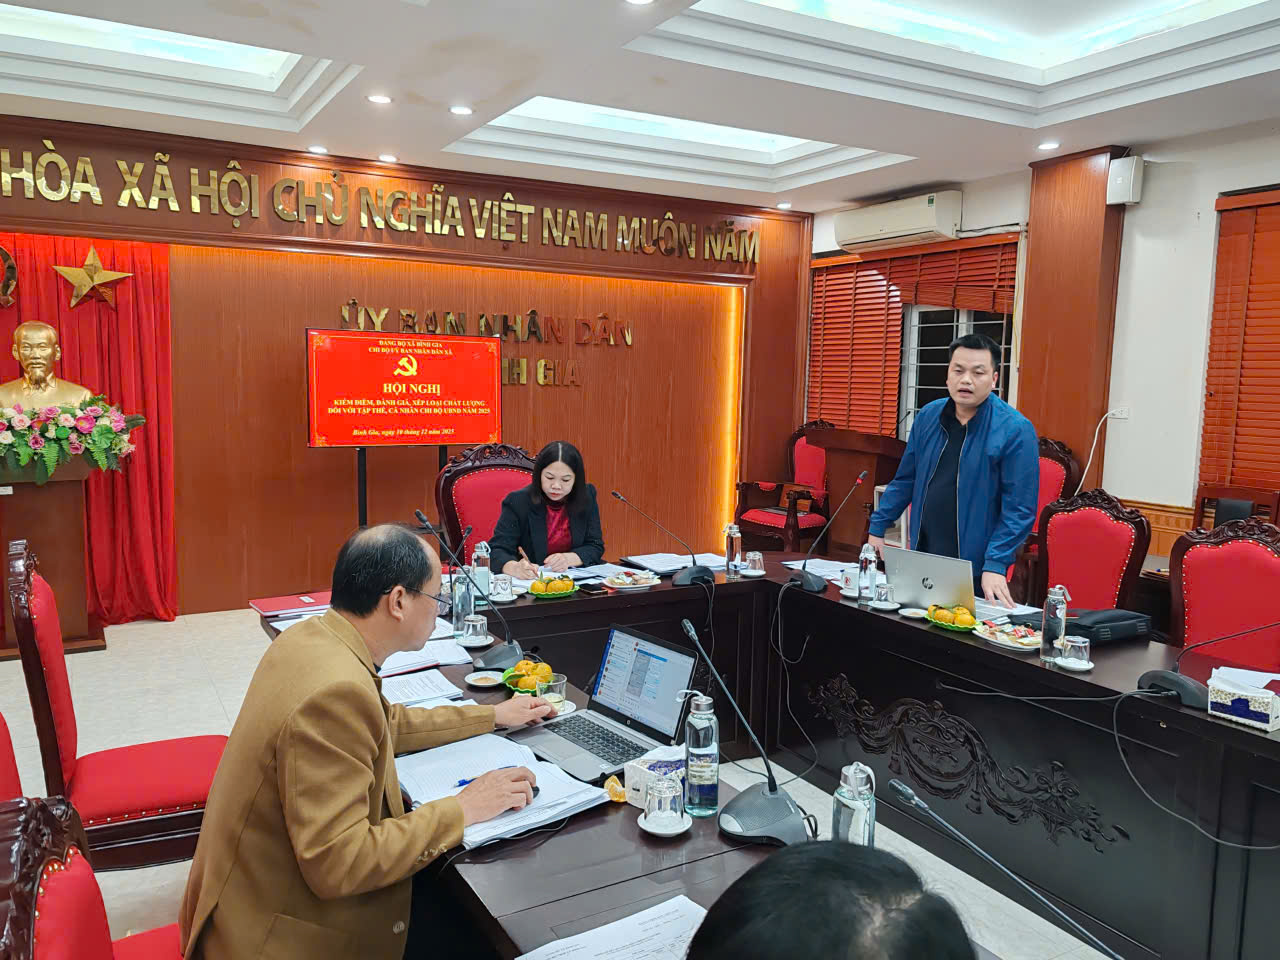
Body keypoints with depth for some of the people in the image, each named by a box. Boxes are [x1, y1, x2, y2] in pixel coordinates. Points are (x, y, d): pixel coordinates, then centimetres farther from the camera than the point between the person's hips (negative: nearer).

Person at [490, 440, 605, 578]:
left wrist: (569, 559, -17)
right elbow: (497, 549, -14)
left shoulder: (587, 497, 1)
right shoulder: (517, 502, -7)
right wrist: (515, 568, -36)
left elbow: (596, 547, 4)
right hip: (529, 582, -2)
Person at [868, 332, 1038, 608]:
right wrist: (877, 528, 10)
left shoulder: (1015, 430, -12)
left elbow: (1019, 509, -15)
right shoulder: (928, 416, 4)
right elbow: (905, 480, 12)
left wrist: (995, 564, -22)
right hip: (923, 559, 5)